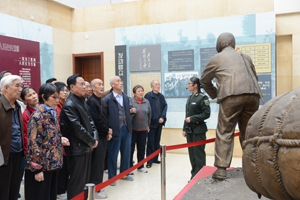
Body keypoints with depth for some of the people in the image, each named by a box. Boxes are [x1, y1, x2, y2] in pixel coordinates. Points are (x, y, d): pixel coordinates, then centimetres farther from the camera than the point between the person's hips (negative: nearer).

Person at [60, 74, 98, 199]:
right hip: (77, 149, -9)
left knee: (85, 179, 19)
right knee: (77, 182, 2)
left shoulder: (83, 102, 12)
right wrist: (92, 142, -11)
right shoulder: (69, 105, -18)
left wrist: (95, 137, -1)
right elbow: (77, 129, -21)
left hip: (87, 147, 9)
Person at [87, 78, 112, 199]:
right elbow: (96, 121, -20)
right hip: (97, 137, -9)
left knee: (100, 163, 16)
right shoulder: (92, 101, -15)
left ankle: (98, 185, 28)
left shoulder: (100, 101, 15)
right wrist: (107, 130, -8)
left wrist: (108, 132, 4)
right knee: (97, 164, -1)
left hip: (103, 136, 9)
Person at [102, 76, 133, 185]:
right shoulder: (107, 99, -10)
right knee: (113, 155, 6)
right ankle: (112, 177, 21)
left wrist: (130, 111, 2)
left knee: (126, 153, 15)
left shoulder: (126, 97, 12)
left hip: (126, 128, 6)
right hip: (115, 130, -6)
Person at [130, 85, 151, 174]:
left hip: (143, 129, 4)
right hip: (132, 129, -4)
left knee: (142, 148, 11)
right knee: (131, 148, 2)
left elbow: (149, 114, 16)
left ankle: (140, 166, 24)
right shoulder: (130, 101, -6)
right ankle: (130, 167, 14)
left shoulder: (146, 102, 8)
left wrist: (148, 125, 16)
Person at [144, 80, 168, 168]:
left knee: (157, 141, 14)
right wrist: (148, 121, -16)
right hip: (151, 122, -6)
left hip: (159, 122, 6)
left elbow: (165, 106, 6)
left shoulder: (161, 96, 8)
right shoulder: (148, 95, -9)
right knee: (150, 141, -1)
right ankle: (149, 161, 8)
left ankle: (155, 158, 26)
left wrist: (162, 117, -7)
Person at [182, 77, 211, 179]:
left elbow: (206, 114, -15)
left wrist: (192, 118, -16)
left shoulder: (203, 98, -9)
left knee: (199, 155, -2)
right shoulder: (190, 98, 15)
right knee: (192, 155, 13)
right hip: (189, 130, 8)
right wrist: (184, 129, 17)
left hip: (198, 130, -8)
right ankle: (194, 176, 24)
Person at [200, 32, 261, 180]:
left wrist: (214, 95, 34)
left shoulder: (216, 58, 15)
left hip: (231, 97, -5)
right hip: (252, 95, 5)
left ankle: (221, 169, -6)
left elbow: (204, 80, 22)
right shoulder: (245, 57, 28)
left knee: (224, 132, -2)